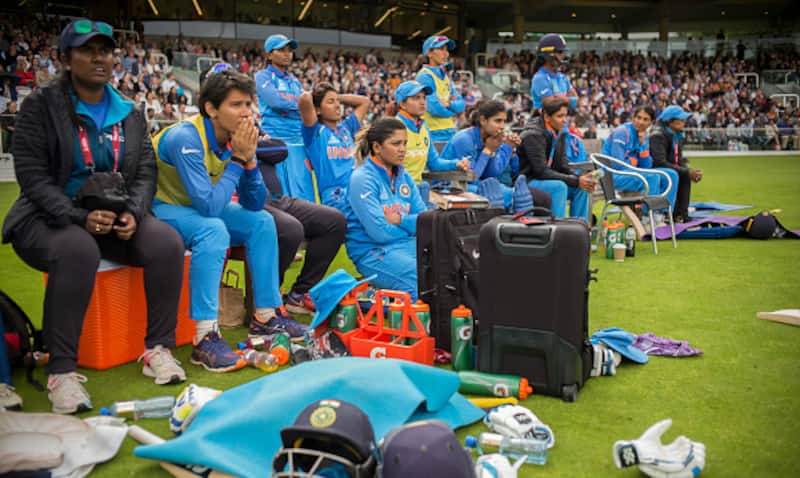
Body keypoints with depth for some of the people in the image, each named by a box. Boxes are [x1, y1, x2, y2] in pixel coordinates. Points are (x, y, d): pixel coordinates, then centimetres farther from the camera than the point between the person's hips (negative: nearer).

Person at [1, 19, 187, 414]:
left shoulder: (129, 114, 11)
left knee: (167, 243, -24)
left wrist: (133, 212, -14)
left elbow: (145, 171, 7)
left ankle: (158, 349, -13)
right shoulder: (40, 105, -2)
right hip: (50, 218, -4)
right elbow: (32, 174, -9)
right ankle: (61, 369, -29)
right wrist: (79, 217, -23)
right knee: (78, 251, -38)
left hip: (115, 218, 4)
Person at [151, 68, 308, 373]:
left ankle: (266, 317, 2)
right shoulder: (186, 138, -28)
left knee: (262, 221, -3)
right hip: (159, 209, -8)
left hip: (197, 208, 8)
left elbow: (255, 205, -5)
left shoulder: (235, 138, -6)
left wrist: (249, 159, -20)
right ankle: (205, 338, -34)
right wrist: (237, 159, -29)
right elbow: (209, 206, -36)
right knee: (213, 230, -34)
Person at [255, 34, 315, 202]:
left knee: (304, 196, -1)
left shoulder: (295, 81, 22)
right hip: (276, 139, -5)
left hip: (298, 141, 5)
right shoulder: (263, 76, 3)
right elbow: (275, 100, -12)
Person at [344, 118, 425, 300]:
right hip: (372, 251, -7)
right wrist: (411, 225, 0)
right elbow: (380, 232, -17)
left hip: (408, 245, 7)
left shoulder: (403, 176, 12)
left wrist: (401, 220, -12)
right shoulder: (362, 179, -9)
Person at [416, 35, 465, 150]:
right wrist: (453, 111, 1)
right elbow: (434, 107, -17)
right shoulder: (425, 76, -9)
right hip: (434, 136, -8)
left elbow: (461, 105, 10)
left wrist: (449, 104, -11)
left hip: (450, 134, 8)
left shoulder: (446, 76, 17)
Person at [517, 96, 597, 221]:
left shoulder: (560, 133, 6)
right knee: (559, 186, -31)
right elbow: (541, 171, -25)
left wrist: (580, 178, -16)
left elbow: (563, 166, 6)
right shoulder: (533, 135, -20)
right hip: (525, 182, -8)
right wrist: (576, 181, -26)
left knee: (581, 187, -9)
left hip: (547, 180, 8)